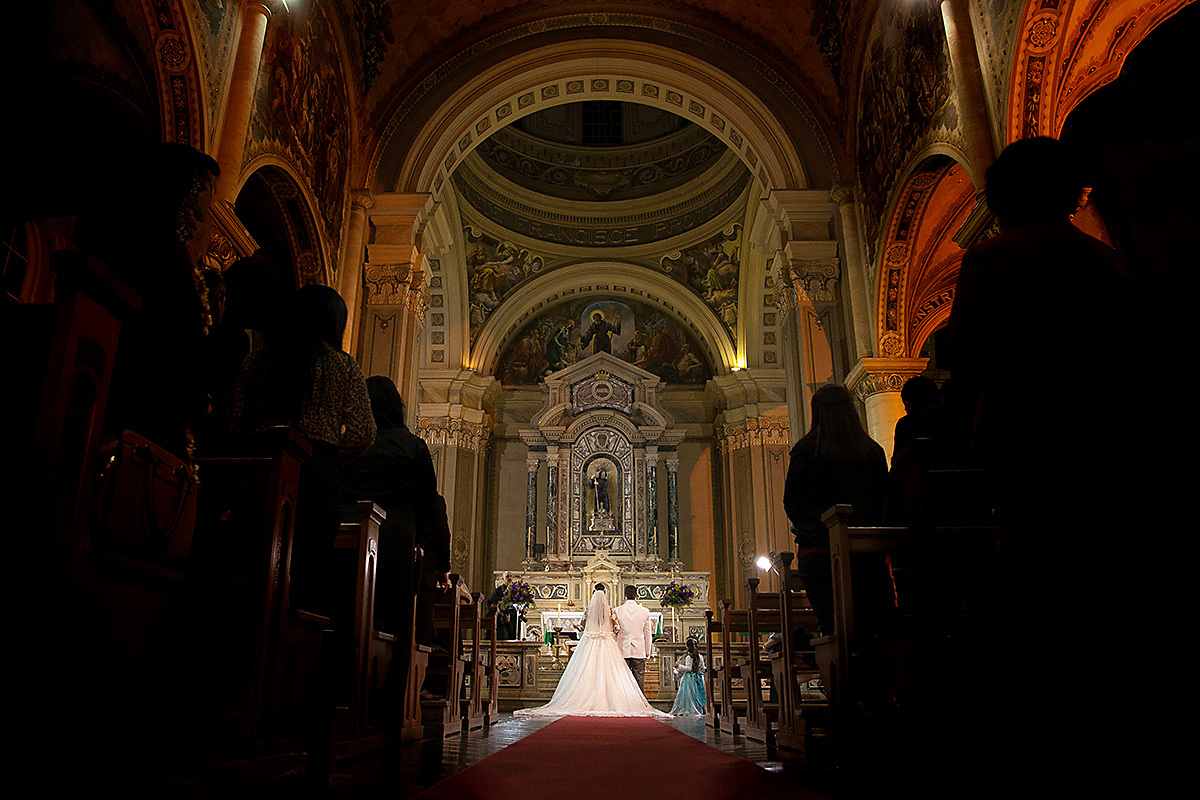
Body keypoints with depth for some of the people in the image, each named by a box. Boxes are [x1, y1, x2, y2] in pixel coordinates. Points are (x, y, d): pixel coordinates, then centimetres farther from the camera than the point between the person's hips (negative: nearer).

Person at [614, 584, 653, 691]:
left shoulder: (618, 611, -4)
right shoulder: (644, 612, -1)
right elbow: (648, 634, 5)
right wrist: (647, 652, 14)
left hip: (623, 650, 0)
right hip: (639, 651, 1)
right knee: (639, 680, 4)